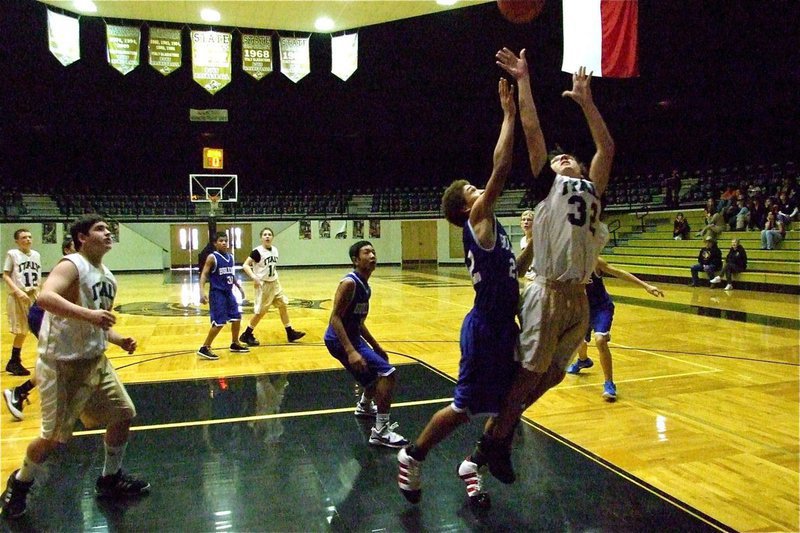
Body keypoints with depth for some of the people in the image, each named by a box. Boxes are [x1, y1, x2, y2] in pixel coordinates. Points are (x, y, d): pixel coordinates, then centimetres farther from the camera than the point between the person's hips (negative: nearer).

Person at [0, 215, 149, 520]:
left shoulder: (108, 278, 9)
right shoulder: (72, 265, -16)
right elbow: (45, 297, -35)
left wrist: (119, 340, 4)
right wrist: (88, 314, -44)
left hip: (96, 360, 8)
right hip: (62, 364, -8)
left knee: (124, 415, 10)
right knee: (55, 437, 0)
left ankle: (110, 479, 28)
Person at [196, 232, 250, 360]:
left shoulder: (230, 257, 9)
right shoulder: (212, 257, -12)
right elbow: (204, 274, -16)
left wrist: (239, 287, 24)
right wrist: (202, 292, -26)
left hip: (228, 293, 8)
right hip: (217, 293, -8)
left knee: (237, 317, 13)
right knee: (219, 323, -11)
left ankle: (235, 344, 30)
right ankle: (204, 348, 0)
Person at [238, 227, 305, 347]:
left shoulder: (275, 250, 5)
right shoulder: (257, 251, -17)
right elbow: (245, 265, -20)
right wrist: (254, 277, -31)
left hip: (274, 283, 7)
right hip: (263, 284, -7)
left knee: (283, 306, 10)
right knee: (260, 312, -2)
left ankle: (290, 333, 20)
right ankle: (246, 335, 13)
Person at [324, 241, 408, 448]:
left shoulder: (365, 286, 10)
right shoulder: (349, 283, -19)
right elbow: (335, 318, -25)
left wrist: (375, 346, 22)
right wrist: (351, 351, -34)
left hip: (351, 337, 10)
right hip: (340, 340, -10)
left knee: (377, 372, 29)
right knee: (387, 373, -18)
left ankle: (365, 406, 55)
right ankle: (381, 431, -13)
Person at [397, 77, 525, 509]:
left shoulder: (489, 228, 14)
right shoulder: (477, 220, -11)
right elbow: (501, 168, -20)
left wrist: (532, 246, 13)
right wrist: (509, 114, -14)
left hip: (502, 325, 9)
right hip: (486, 327, -9)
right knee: (464, 407, 1)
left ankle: (473, 465, 30)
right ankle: (412, 457, 21)